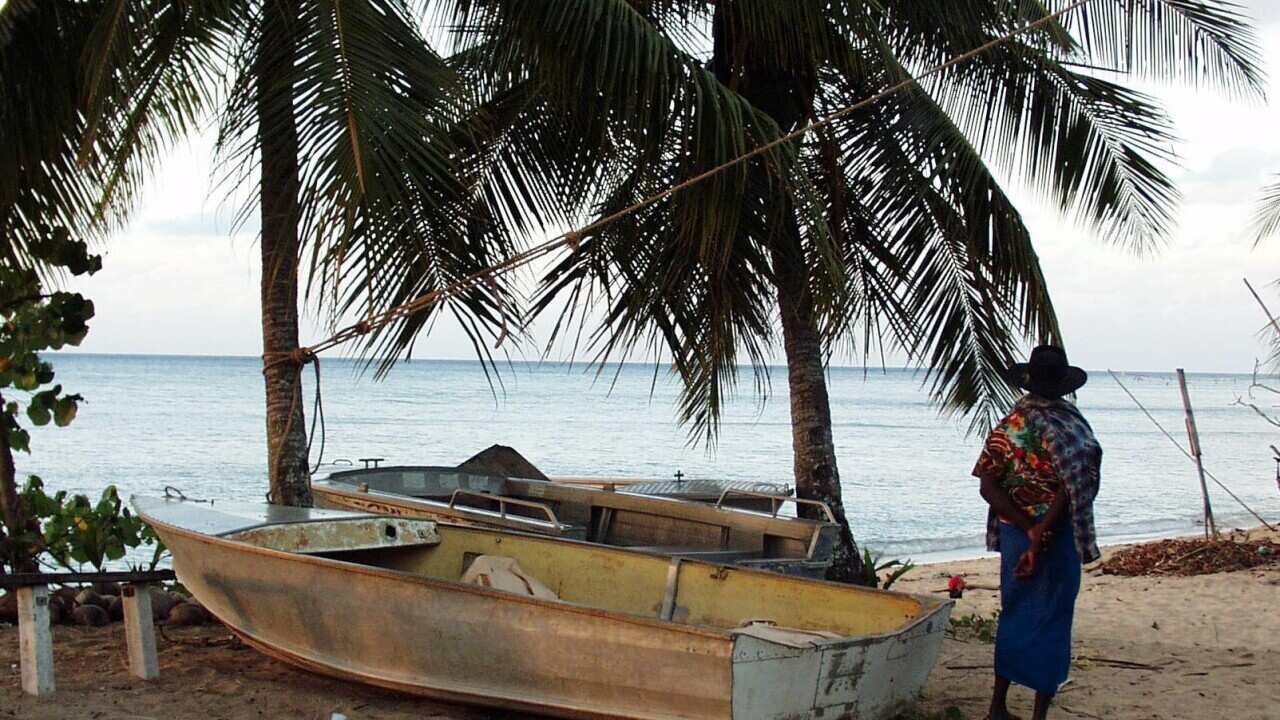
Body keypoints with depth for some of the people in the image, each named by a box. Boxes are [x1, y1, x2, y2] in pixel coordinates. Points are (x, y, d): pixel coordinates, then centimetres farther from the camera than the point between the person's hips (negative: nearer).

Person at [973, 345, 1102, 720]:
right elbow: (1073, 487, -20)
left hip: (1015, 533, 4)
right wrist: (1042, 533, -21)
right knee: (1052, 620, 6)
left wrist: (1028, 528, -10)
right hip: (1059, 536, -3)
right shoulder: (1075, 426, -9)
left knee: (1015, 615, 16)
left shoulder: (1009, 425, 1)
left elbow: (988, 486, -6)